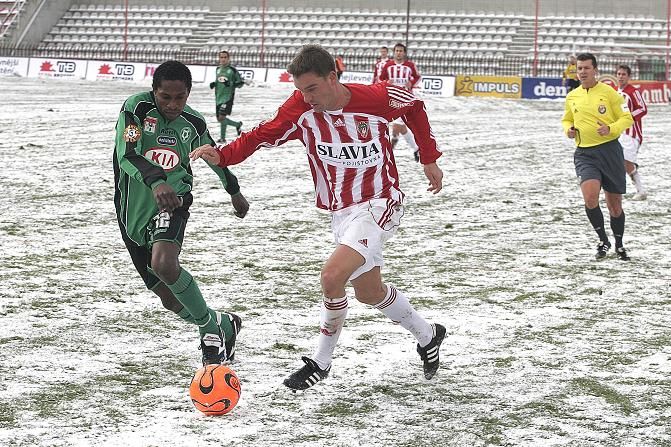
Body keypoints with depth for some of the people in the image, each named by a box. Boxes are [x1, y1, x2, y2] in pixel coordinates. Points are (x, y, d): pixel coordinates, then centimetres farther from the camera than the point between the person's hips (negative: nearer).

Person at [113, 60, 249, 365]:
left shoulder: (193, 123, 1)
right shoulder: (136, 108, -11)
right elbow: (126, 154, -26)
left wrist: (234, 190, 36)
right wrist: (155, 180, -45)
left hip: (172, 202, -1)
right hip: (133, 211, 1)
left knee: (164, 263, -33)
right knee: (170, 300, 4)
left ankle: (210, 329, -16)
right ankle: (223, 324, 30)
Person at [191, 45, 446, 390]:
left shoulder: (378, 98, -17)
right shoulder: (301, 109, -12)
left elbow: (414, 106, 2)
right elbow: (263, 135, -17)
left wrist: (429, 160, 9)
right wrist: (221, 155, -34)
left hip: (379, 204, -6)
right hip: (340, 210, 6)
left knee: (332, 276, -22)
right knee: (369, 291, 17)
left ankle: (320, 361, -2)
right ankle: (428, 336, 43)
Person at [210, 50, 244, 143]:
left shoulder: (232, 70, -6)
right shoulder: (218, 69, 13)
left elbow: (241, 83, -2)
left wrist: (231, 84, -18)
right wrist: (214, 83, 8)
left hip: (228, 97, -7)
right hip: (218, 97, 7)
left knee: (222, 117, -17)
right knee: (219, 119, 10)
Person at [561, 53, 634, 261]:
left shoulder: (608, 93, -2)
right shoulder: (572, 97, 9)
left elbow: (627, 118, 0)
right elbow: (566, 120, 25)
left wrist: (610, 129, -18)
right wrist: (568, 129, 2)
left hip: (610, 150, -2)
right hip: (584, 154, 2)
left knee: (615, 203, 6)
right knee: (590, 197, -21)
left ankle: (619, 245, 28)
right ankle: (603, 240, -1)